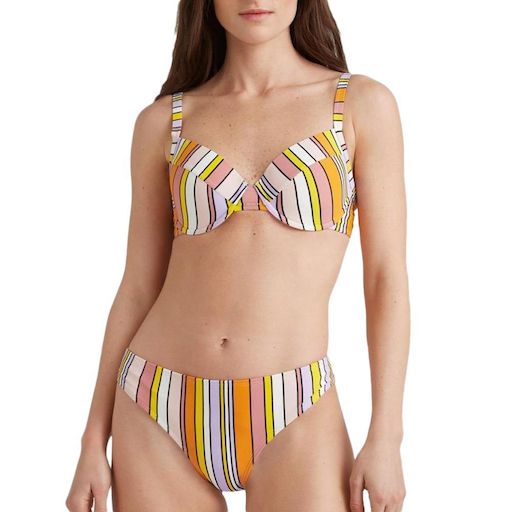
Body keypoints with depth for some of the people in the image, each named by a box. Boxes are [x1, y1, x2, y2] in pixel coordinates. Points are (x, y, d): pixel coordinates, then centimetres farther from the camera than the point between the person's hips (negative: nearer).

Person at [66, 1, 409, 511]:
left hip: (293, 418, -1)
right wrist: (95, 441, 6)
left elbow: (386, 277, 0)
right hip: (159, 415, 2)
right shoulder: (162, 121, 5)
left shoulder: (362, 103, 1)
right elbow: (138, 288, 8)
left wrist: (385, 437, -5)